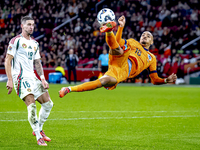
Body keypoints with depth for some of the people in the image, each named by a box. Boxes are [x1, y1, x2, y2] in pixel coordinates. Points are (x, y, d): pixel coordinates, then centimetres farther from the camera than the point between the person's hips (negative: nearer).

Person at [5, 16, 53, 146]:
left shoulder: (34, 44, 18)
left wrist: (43, 79, 6)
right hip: (20, 77, -8)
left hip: (32, 77, 8)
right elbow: (7, 61, -7)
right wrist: (10, 80, -15)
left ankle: (38, 130, 22)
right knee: (32, 105, -20)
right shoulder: (16, 41, -4)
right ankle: (39, 137, -14)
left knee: (48, 103, 5)